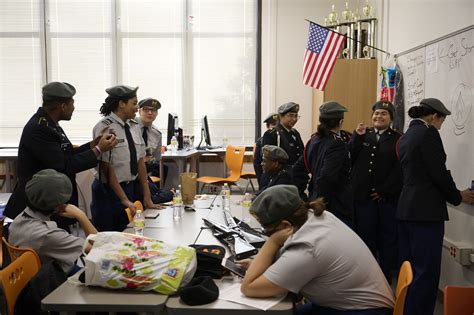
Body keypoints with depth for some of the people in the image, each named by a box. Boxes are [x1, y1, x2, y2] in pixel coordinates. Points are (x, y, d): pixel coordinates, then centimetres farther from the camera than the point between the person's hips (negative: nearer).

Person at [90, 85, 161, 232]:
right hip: (109, 190, -6)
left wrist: (147, 197, 3)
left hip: (131, 187, 6)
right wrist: (124, 199, -15)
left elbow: (140, 162, 5)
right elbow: (106, 167, -16)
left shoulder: (134, 126, 4)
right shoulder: (104, 128, -14)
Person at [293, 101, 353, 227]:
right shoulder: (337, 145, -18)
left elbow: (298, 169, 10)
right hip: (337, 207, -8)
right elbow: (326, 178, -26)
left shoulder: (314, 140, 6)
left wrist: (302, 197, 13)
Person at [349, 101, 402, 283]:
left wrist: (384, 191, -11)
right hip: (363, 197, 2)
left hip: (388, 198, -2)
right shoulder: (362, 135, 11)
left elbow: (399, 169, -7)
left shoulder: (398, 139, 1)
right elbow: (349, 159, 0)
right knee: (365, 238, 8)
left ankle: (386, 278, 19)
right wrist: (357, 137, -9)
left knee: (388, 240, 7)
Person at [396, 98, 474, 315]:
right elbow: (439, 173, -13)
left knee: (408, 268, 14)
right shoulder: (428, 133, -9)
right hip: (426, 210, -9)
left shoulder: (406, 136, 15)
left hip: (406, 209, 9)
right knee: (426, 271, -3)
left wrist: (451, 194, 23)